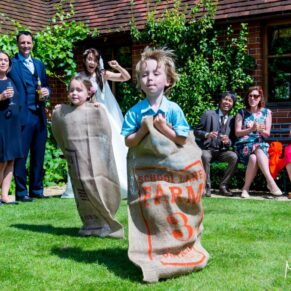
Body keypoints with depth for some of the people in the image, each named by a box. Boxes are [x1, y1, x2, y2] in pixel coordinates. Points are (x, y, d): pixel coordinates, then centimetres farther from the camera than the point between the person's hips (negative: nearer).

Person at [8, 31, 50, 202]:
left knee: (39, 155, 11)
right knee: (21, 155, -1)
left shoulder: (39, 64, 18)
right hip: (22, 116, -6)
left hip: (40, 115, 6)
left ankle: (37, 189, 21)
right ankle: (21, 192, 7)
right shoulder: (11, 64, -2)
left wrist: (47, 91, -1)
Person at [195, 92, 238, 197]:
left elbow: (233, 139, 12)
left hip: (222, 151, 3)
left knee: (234, 156, -28)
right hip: (207, 149, -2)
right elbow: (196, 131, 1)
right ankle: (206, 187, -22)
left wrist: (228, 141, -13)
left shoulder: (232, 120, 11)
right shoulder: (208, 114, 3)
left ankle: (223, 186, -15)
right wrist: (206, 135, -20)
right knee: (205, 156, -37)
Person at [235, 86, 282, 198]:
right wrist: (251, 129, -15)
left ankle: (246, 188, -36)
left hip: (261, 145, 1)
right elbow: (237, 133, 2)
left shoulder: (266, 112, 12)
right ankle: (270, 181, -41)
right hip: (244, 145, -1)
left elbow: (267, 134, 6)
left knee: (254, 157, -36)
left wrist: (261, 130, -17)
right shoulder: (241, 112, 10)